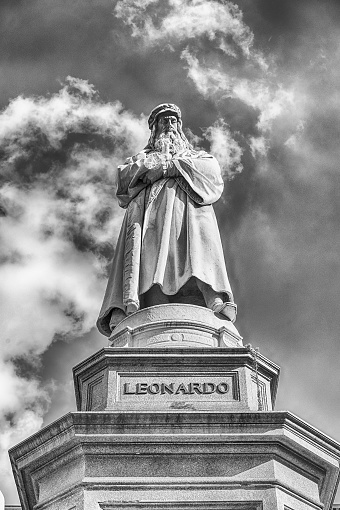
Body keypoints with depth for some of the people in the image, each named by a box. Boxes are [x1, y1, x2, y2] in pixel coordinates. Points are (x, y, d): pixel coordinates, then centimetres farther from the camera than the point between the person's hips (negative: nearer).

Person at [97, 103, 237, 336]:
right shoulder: (142, 156, 38)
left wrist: (170, 166, 3)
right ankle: (127, 309, -50)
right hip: (148, 208, 1)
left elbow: (212, 172, 11)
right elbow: (124, 176, 18)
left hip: (186, 206, -1)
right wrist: (148, 164, 2)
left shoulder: (198, 156, 35)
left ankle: (215, 300, -55)